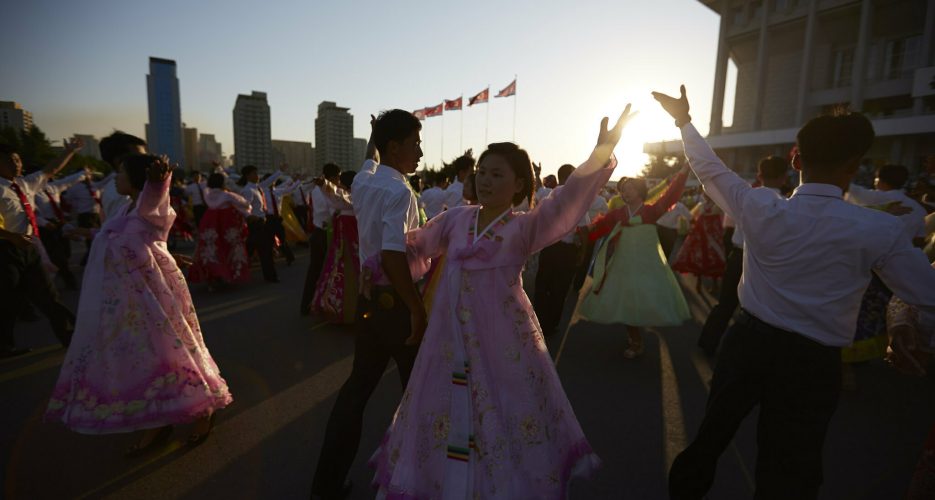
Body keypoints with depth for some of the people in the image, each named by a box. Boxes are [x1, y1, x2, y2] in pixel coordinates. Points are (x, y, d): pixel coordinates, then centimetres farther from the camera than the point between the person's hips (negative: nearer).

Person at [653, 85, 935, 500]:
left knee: (712, 434, 22)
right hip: (813, 363, -2)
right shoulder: (880, 229, -14)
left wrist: (684, 121, 16)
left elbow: (710, 170, 3)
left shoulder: (761, 208, -11)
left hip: (748, 341, 2)